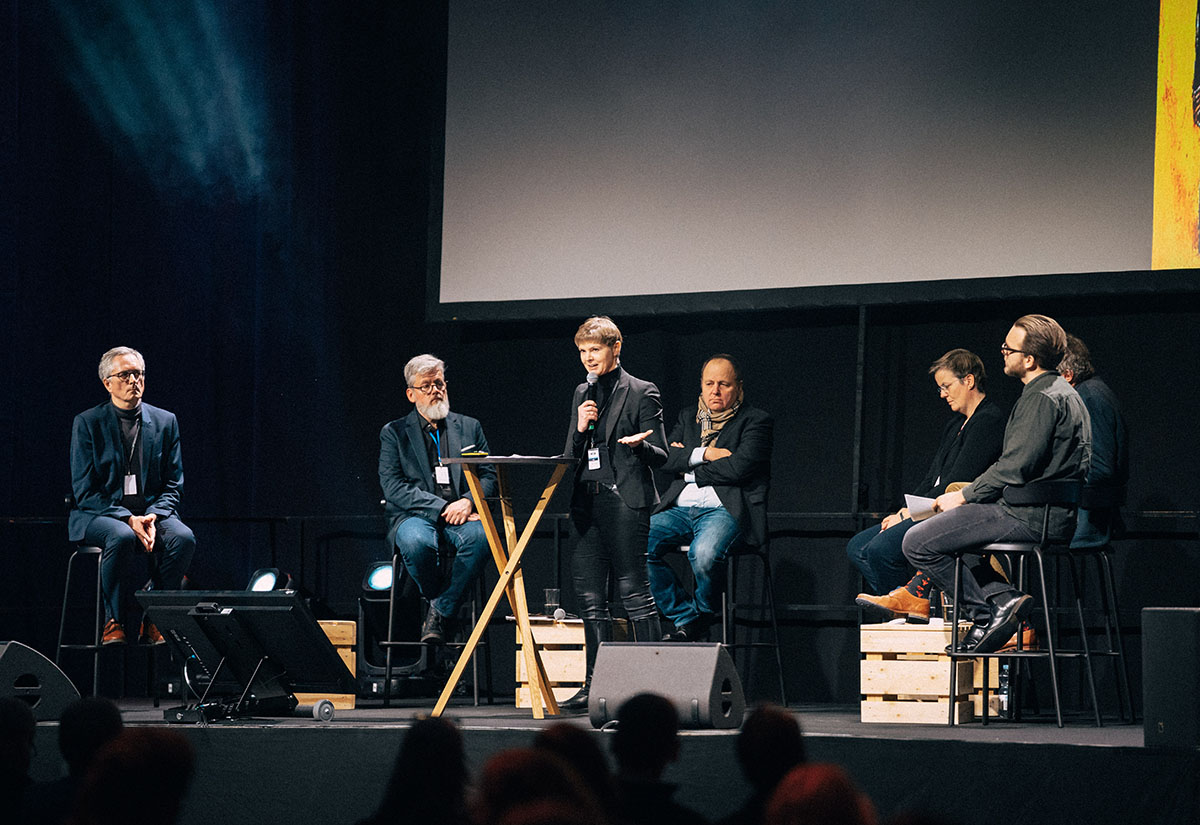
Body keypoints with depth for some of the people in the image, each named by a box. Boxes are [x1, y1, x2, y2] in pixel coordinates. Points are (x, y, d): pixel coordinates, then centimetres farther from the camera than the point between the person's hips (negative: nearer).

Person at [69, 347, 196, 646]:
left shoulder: (165, 422, 10)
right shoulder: (87, 423, 1)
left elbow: (174, 485, 9)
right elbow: (84, 490, -5)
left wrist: (153, 518, -13)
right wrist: (128, 519, -19)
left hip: (151, 512, 3)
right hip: (99, 514, -3)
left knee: (183, 538, -29)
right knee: (121, 537, -38)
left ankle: (154, 621, -19)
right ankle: (113, 622, -21)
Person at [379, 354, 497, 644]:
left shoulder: (469, 428, 18)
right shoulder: (394, 433, 9)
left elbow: (490, 475, 12)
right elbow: (393, 487, -4)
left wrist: (468, 501, -12)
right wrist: (442, 508, -15)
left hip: (461, 515, 2)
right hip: (415, 516, -2)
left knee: (478, 536, -36)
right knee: (416, 541, -39)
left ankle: (441, 609, -21)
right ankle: (435, 597, -10)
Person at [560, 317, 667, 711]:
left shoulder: (641, 393, -1)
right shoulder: (582, 394, 18)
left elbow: (660, 455, -2)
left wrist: (638, 444, -23)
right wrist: (580, 428, -2)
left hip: (624, 501, -7)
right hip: (586, 502, 7)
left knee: (634, 593, -9)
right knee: (590, 598, 6)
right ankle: (596, 685, 10)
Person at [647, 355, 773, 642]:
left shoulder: (756, 421, 6)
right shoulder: (688, 418, 24)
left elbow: (739, 467, -9)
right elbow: (666, 457, 10)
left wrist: (689, 467, 0)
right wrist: (703, 454, -5)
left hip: (726, 510, -5)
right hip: (680, 508, 5)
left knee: (704, 553, -37)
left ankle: (699, 615, -6)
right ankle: (683, 617, -11)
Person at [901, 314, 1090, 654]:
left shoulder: (1042, 399, -15)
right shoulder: (1062, 392, 18)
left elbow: (1013, 469, -19)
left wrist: (963, 496, -7)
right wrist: (973, 490, 18)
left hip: (1030, 518, -11)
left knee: (918, 543, -12)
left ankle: (988, 612, -11)